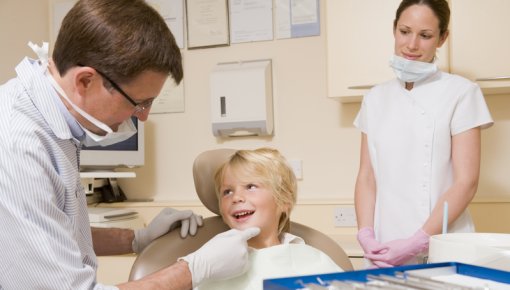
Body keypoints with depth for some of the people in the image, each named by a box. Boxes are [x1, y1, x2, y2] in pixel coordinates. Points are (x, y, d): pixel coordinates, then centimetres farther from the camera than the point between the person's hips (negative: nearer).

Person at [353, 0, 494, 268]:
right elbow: (367, 177, 7)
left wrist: (416, 243, -16)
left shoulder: (461, 92, -4)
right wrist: (366, 235, -7)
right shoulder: (376, 98, 9)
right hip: (386, 250, 3)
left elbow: (466, 182, -9)